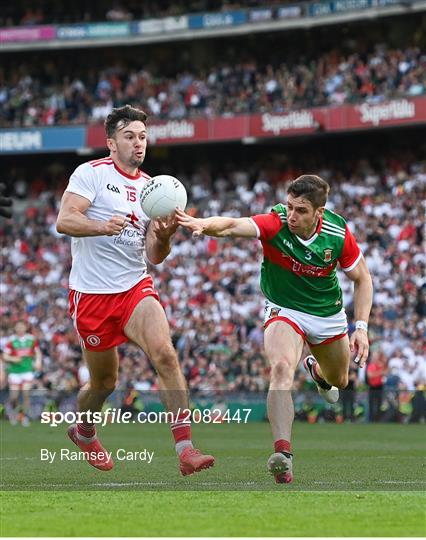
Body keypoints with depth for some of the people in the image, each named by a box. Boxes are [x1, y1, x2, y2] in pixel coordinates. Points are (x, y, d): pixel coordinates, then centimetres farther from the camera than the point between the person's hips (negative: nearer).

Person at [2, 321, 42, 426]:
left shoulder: (31, 339, 4)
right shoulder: (11, 341, -3)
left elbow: (38, 352, 18)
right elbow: (5, 356, -4)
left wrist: (38, 362, 2)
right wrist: (13, 359, -22)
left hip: (28, 370, 1)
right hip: (14, 371, -1)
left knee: (26, 394, -9)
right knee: (14, 396, -3)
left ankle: (25, 416, 1)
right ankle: (13, 410, 29)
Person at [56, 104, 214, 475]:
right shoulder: (91, 173, -5)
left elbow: (154, 256, 8)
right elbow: (64, 221, -17)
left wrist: (163, 237, -14)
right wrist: (102, 226, -34)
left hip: (136, 287, 3)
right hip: (91, 293, -3)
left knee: (165, 354, -23)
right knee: (105, 382, 8)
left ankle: (185, 448, -27)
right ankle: (83, 431, 42)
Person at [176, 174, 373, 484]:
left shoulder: (338, 233, -20)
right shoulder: (275, 224, -28)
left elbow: (363, 278, -5)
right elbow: (234, 226, -48)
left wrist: (361, 327, -14)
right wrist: (204, 225, -70)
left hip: (328, 313, 4)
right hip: (284, 311, -3)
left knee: (338, 381, 24)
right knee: (282, 368, -32)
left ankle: (317, 369, 63)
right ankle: (283, 454, -40)